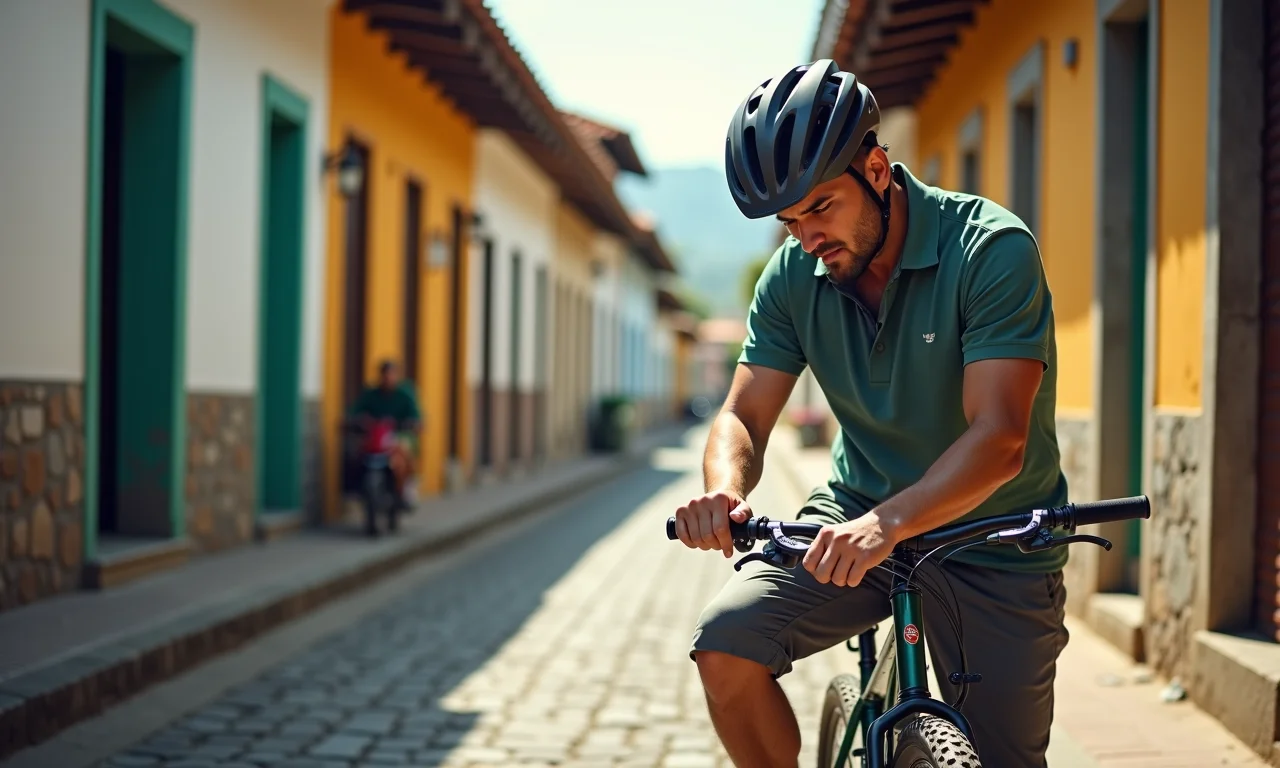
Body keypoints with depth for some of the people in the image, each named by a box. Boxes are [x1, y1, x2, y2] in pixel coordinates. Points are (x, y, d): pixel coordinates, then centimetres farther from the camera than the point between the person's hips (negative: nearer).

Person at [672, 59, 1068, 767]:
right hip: (858, 519, 3)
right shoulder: (793, 277, -6)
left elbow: (999, 440, -30)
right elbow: (744, 415, -5)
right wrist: (725, 489, -29)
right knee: (725, 645, -19)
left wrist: (887, 522, -46)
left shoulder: (993, 249, -21)